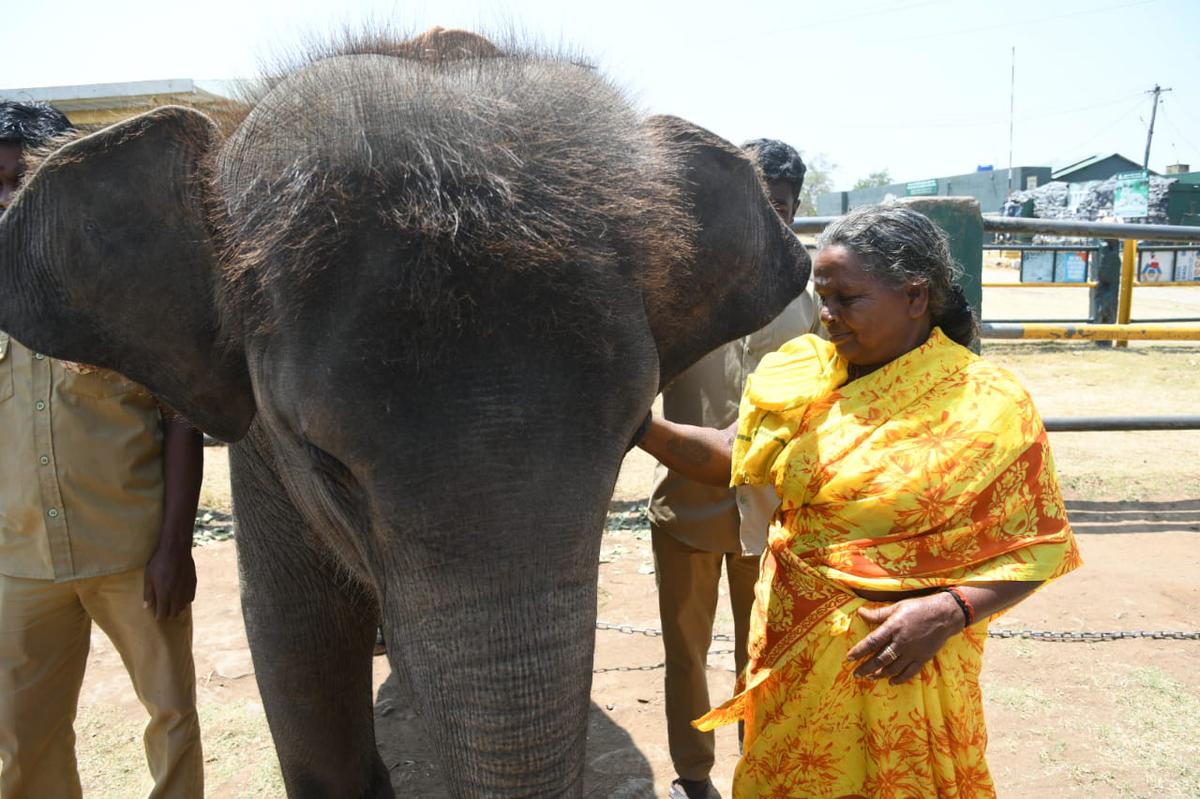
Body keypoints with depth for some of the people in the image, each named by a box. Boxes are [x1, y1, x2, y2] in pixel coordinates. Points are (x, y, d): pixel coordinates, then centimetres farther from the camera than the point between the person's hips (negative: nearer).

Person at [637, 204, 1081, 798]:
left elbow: (1034, 547, -9)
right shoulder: (802, 372, -1)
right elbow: (730, 456, -5)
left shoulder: (987, 406, -12)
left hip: (901, 664, -3)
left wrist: (949, 611, -23)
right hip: (792, 644, 4)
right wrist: (640, 425, -20)